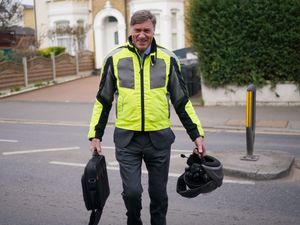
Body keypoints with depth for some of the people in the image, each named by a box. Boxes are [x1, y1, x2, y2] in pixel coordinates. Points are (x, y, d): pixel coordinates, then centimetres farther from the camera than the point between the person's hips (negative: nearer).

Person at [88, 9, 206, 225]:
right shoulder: (115, 58, 0)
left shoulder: (168, 59, 2)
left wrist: (197, 134, 2)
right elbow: (103, 101, 8)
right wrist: (96, 135, 3)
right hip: (127, 138, -1)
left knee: (158, 194, 10)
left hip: (159, 137, 1)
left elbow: (182, 102, 7)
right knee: (132, 192, -4)